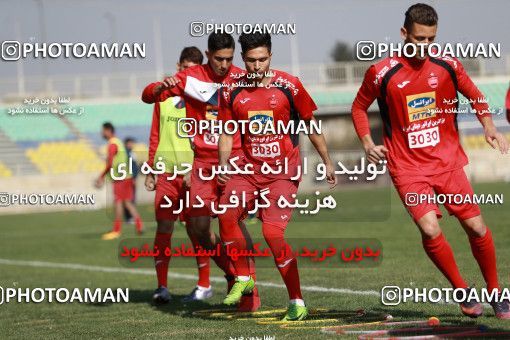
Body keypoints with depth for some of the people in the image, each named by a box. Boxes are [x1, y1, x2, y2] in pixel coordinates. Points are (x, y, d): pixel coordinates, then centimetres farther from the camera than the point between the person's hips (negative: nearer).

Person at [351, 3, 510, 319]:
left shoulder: (447, 65, -2)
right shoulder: (382, 73, -8)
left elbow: (474, 95, 14)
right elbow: (359, 107, 9)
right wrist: (368, 143, -4)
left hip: (447, 160, 2)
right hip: (408, 166, -2)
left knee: (476, 226, 0)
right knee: (430, 229, -21)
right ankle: (462, 291, 0)